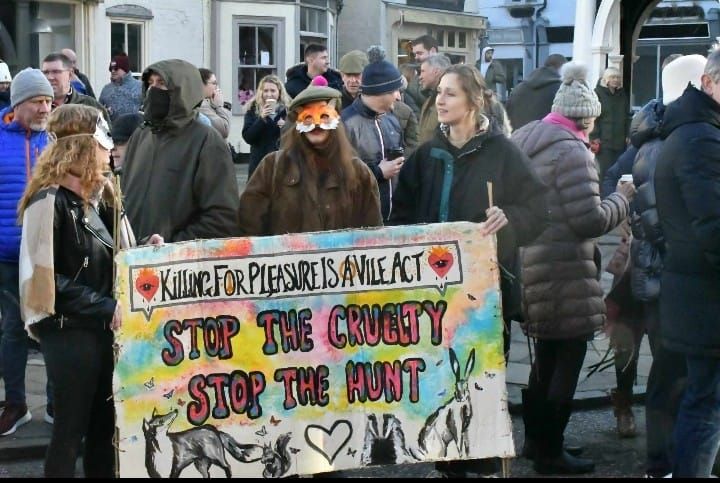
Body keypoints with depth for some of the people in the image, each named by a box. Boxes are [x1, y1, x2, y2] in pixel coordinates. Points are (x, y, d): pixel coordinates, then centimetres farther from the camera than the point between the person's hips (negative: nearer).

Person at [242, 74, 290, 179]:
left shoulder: (288, 109, 2)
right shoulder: (253, 109, 2)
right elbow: (247, 137, -7)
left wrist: (286, 127, -14)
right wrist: (261, 118, -17)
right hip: (259, 161, 0)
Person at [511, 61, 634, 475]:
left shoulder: (526, 140, 10)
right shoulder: (571, 151, -17)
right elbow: (589, 220, -21)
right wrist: (623, 198, -5)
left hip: (529, 267, 9)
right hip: (565, 278, -9)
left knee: (546, 357, 21)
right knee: (567, 361, 2)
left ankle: (536, 439, 31)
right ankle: (550, 453, 9)